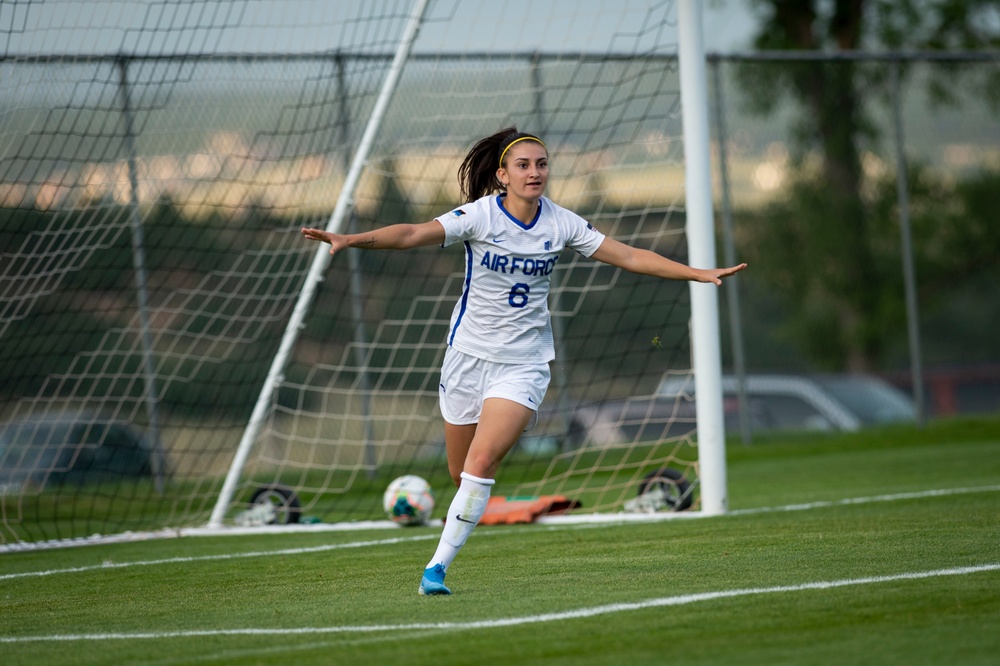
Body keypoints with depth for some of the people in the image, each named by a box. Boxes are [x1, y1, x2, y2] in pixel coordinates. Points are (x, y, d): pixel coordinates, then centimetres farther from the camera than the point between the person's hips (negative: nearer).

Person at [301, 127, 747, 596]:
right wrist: (352, 240, -39)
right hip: (469, 354, 0)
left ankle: (438, 566, -13)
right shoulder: (479, 215, -11)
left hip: (524, 363, 0)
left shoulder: (561, 224, -3)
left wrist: (699, 274, 0)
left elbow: (629, 256, 3)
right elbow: (413, 235, -23)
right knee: (461, 472, 8)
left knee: (481, 464, -17)